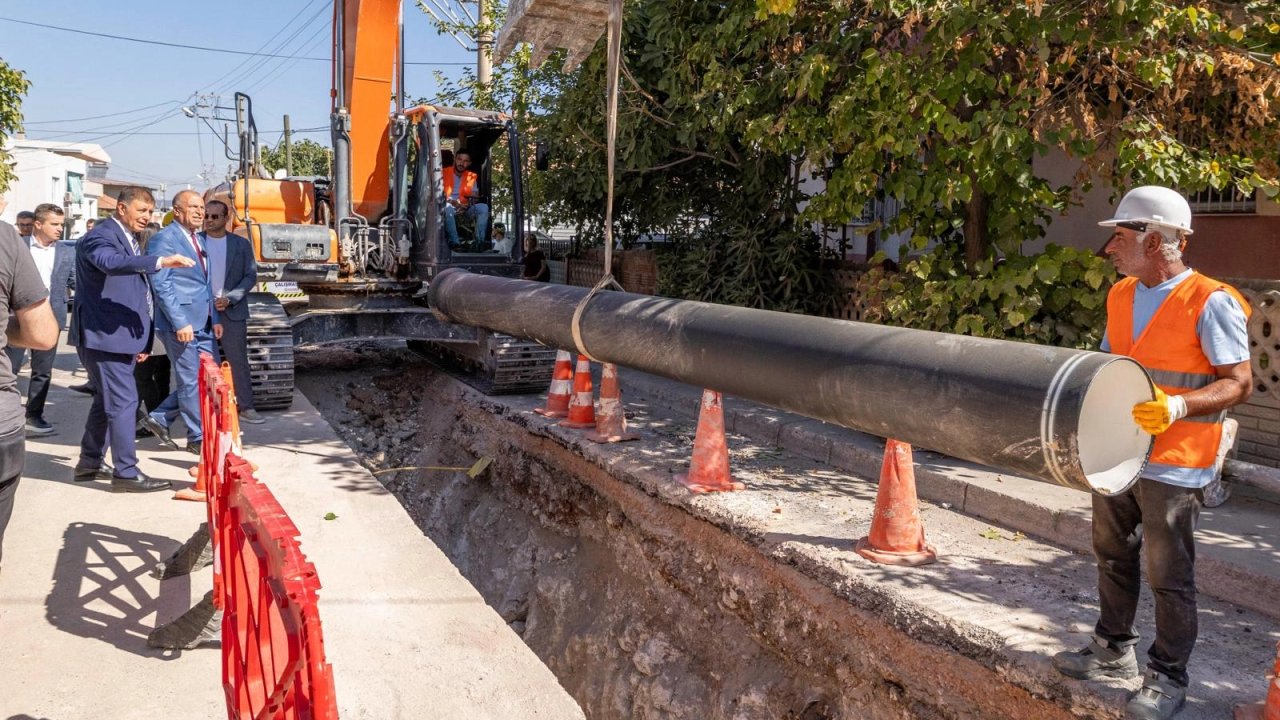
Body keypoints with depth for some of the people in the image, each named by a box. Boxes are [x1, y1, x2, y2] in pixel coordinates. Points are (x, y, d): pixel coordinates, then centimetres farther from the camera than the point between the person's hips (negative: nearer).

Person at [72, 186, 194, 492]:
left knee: (107, 400, 18)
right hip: (105, 335, -10)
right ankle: (126, 473, -5)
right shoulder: (101, 236, -13)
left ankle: (90, 462, 30)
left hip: (122, 335, 10)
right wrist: (160, 261, -48)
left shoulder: (129, 239, 17)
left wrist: (140, 339, 22)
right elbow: (111, 261, -38)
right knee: (123, 402, -10)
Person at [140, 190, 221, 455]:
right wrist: (180, 323, -20)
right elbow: (161, 284, -16)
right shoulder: (165, 239, -10)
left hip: (203, 324, 9)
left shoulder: (199, 239, 17)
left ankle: (159, 418, 24)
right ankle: (198, 439, 13)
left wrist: (214, 318, 15)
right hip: (180, 323, -9)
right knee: (191, 381, 0)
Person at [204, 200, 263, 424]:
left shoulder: (241, 244, 5)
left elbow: (251, 276, 1)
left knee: (238, 360, 0)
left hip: (232, 311, 0)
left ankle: (245, 408, 3)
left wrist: (229, 299, -11)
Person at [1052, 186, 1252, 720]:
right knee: (1113, 556, 18)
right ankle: (1113, 650, 35)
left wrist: (1176, 406, -29)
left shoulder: (1210, 302, -14)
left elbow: (1238, 382, -15)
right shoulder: (1120, 296, 8)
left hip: (1172, 465, -7)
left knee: (1168, 575, 3)